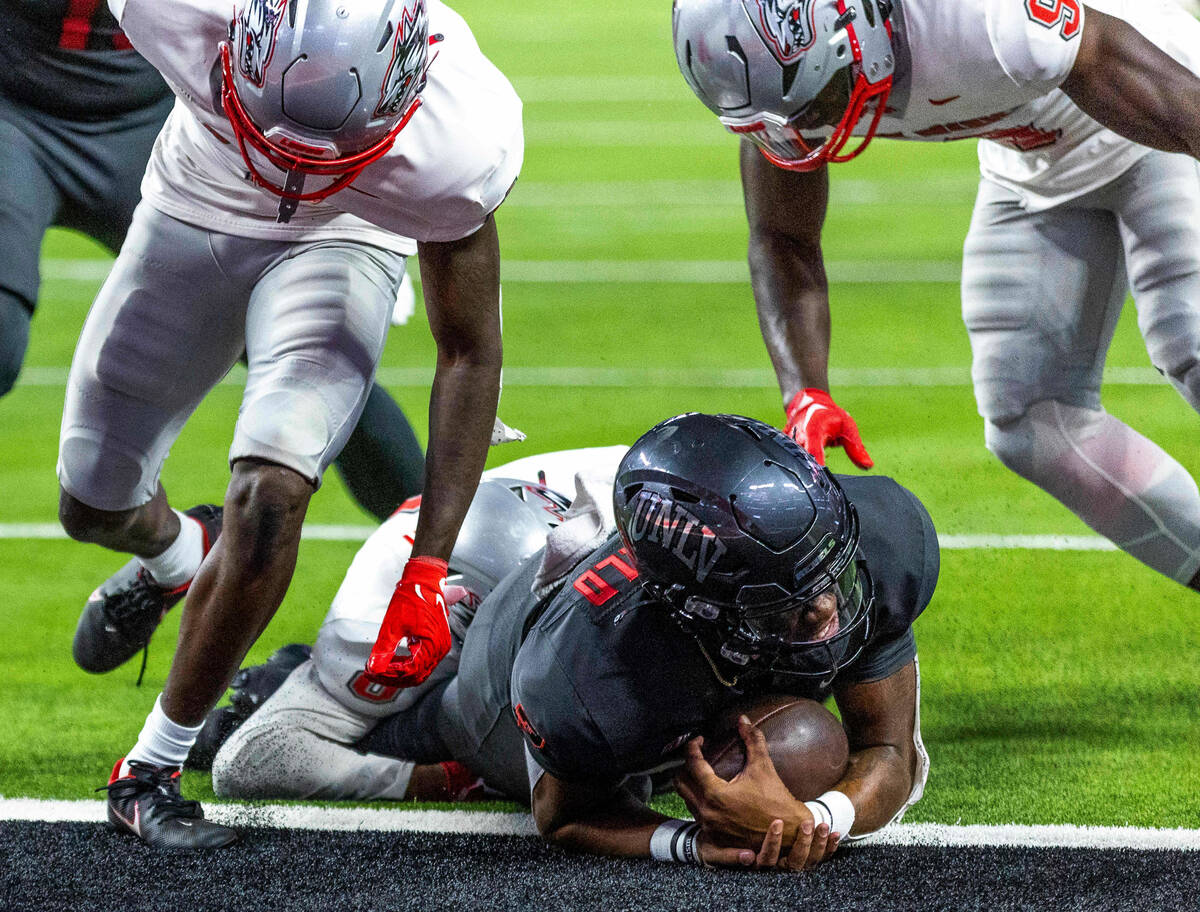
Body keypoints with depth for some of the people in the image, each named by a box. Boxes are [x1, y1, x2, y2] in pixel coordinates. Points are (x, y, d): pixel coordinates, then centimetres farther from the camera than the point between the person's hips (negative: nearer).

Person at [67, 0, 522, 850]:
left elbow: (469, 352, -23)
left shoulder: (457, 140, -37)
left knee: (270, 495, -22)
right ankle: (178, 559, 51)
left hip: (342, 240, -2)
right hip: (195, 210, 2)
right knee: (95, 503, 12)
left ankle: (154, 767, -5)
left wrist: (427, 575, -24)